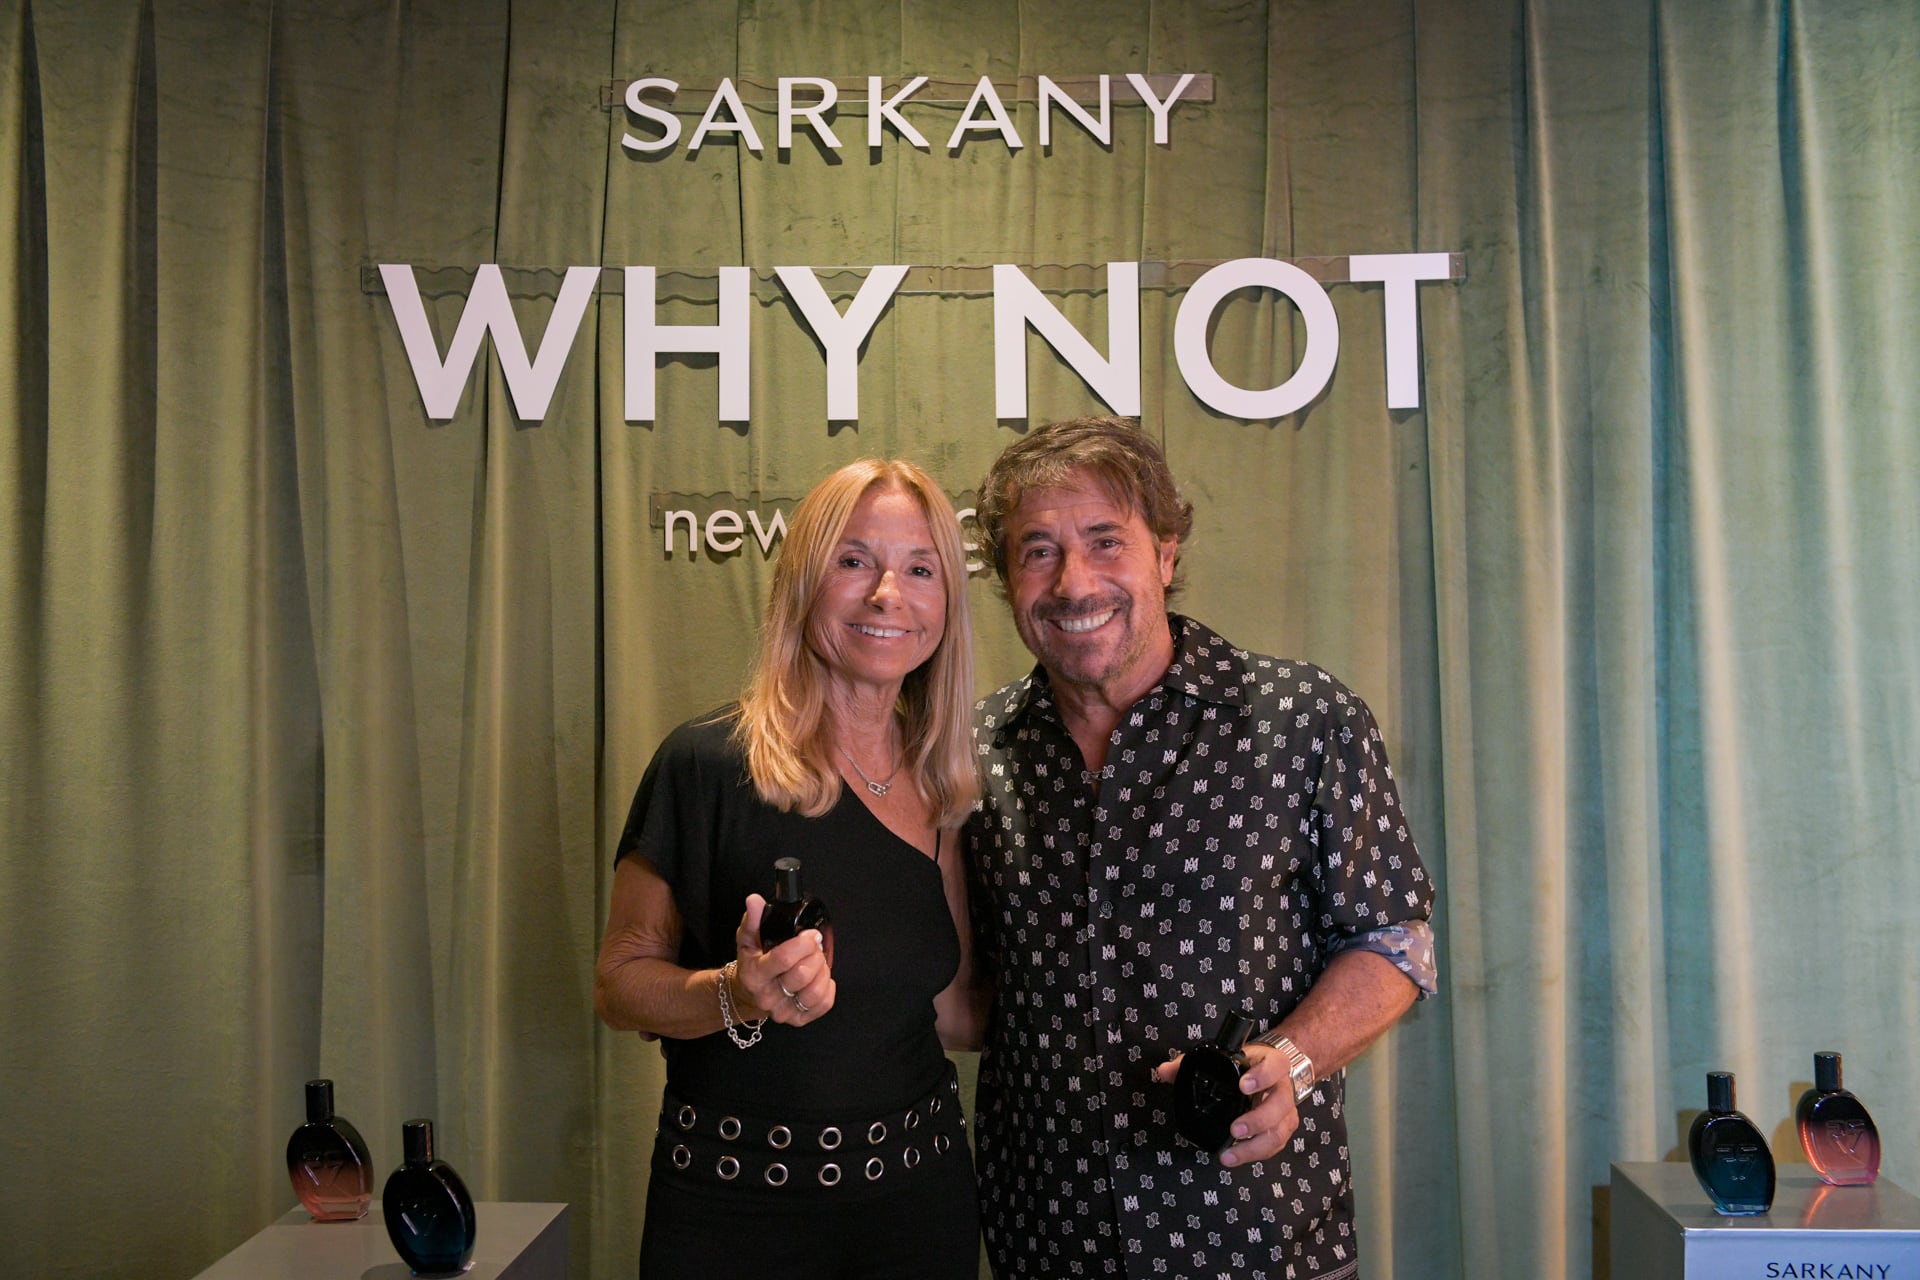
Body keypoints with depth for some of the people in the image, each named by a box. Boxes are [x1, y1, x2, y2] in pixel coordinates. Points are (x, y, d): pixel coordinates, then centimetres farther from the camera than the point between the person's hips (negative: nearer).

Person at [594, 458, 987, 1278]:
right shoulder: (710, 763, -14)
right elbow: (619, 981, -10)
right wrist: (738, 995, -26)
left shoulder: (944, 790, 1)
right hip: (734, 1206, -4)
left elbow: (949, 1012, 9)